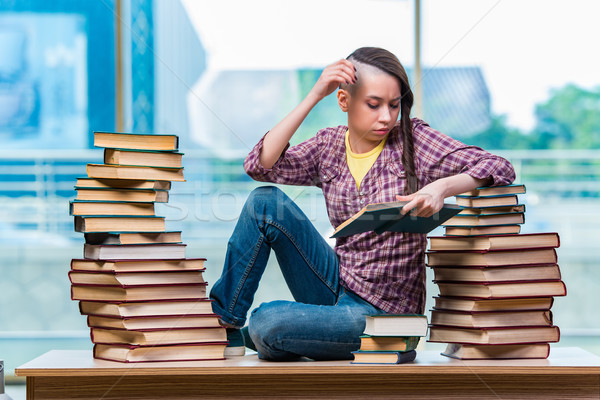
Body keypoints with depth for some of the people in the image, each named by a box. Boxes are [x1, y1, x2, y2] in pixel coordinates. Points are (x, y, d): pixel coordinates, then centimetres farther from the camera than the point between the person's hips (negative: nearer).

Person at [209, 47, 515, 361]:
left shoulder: (412, 140, -8)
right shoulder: (329, 146, 2)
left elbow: (500, 169, -15)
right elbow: (261, 165, -13)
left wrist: (443, 186, -36)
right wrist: (314, 96, -18)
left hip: (381, 308, -4)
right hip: (338, 286, 5)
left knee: (266, 323, -27)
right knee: (265, 201, -14)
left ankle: (245, 336, 13)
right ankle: (224, 321, -2)